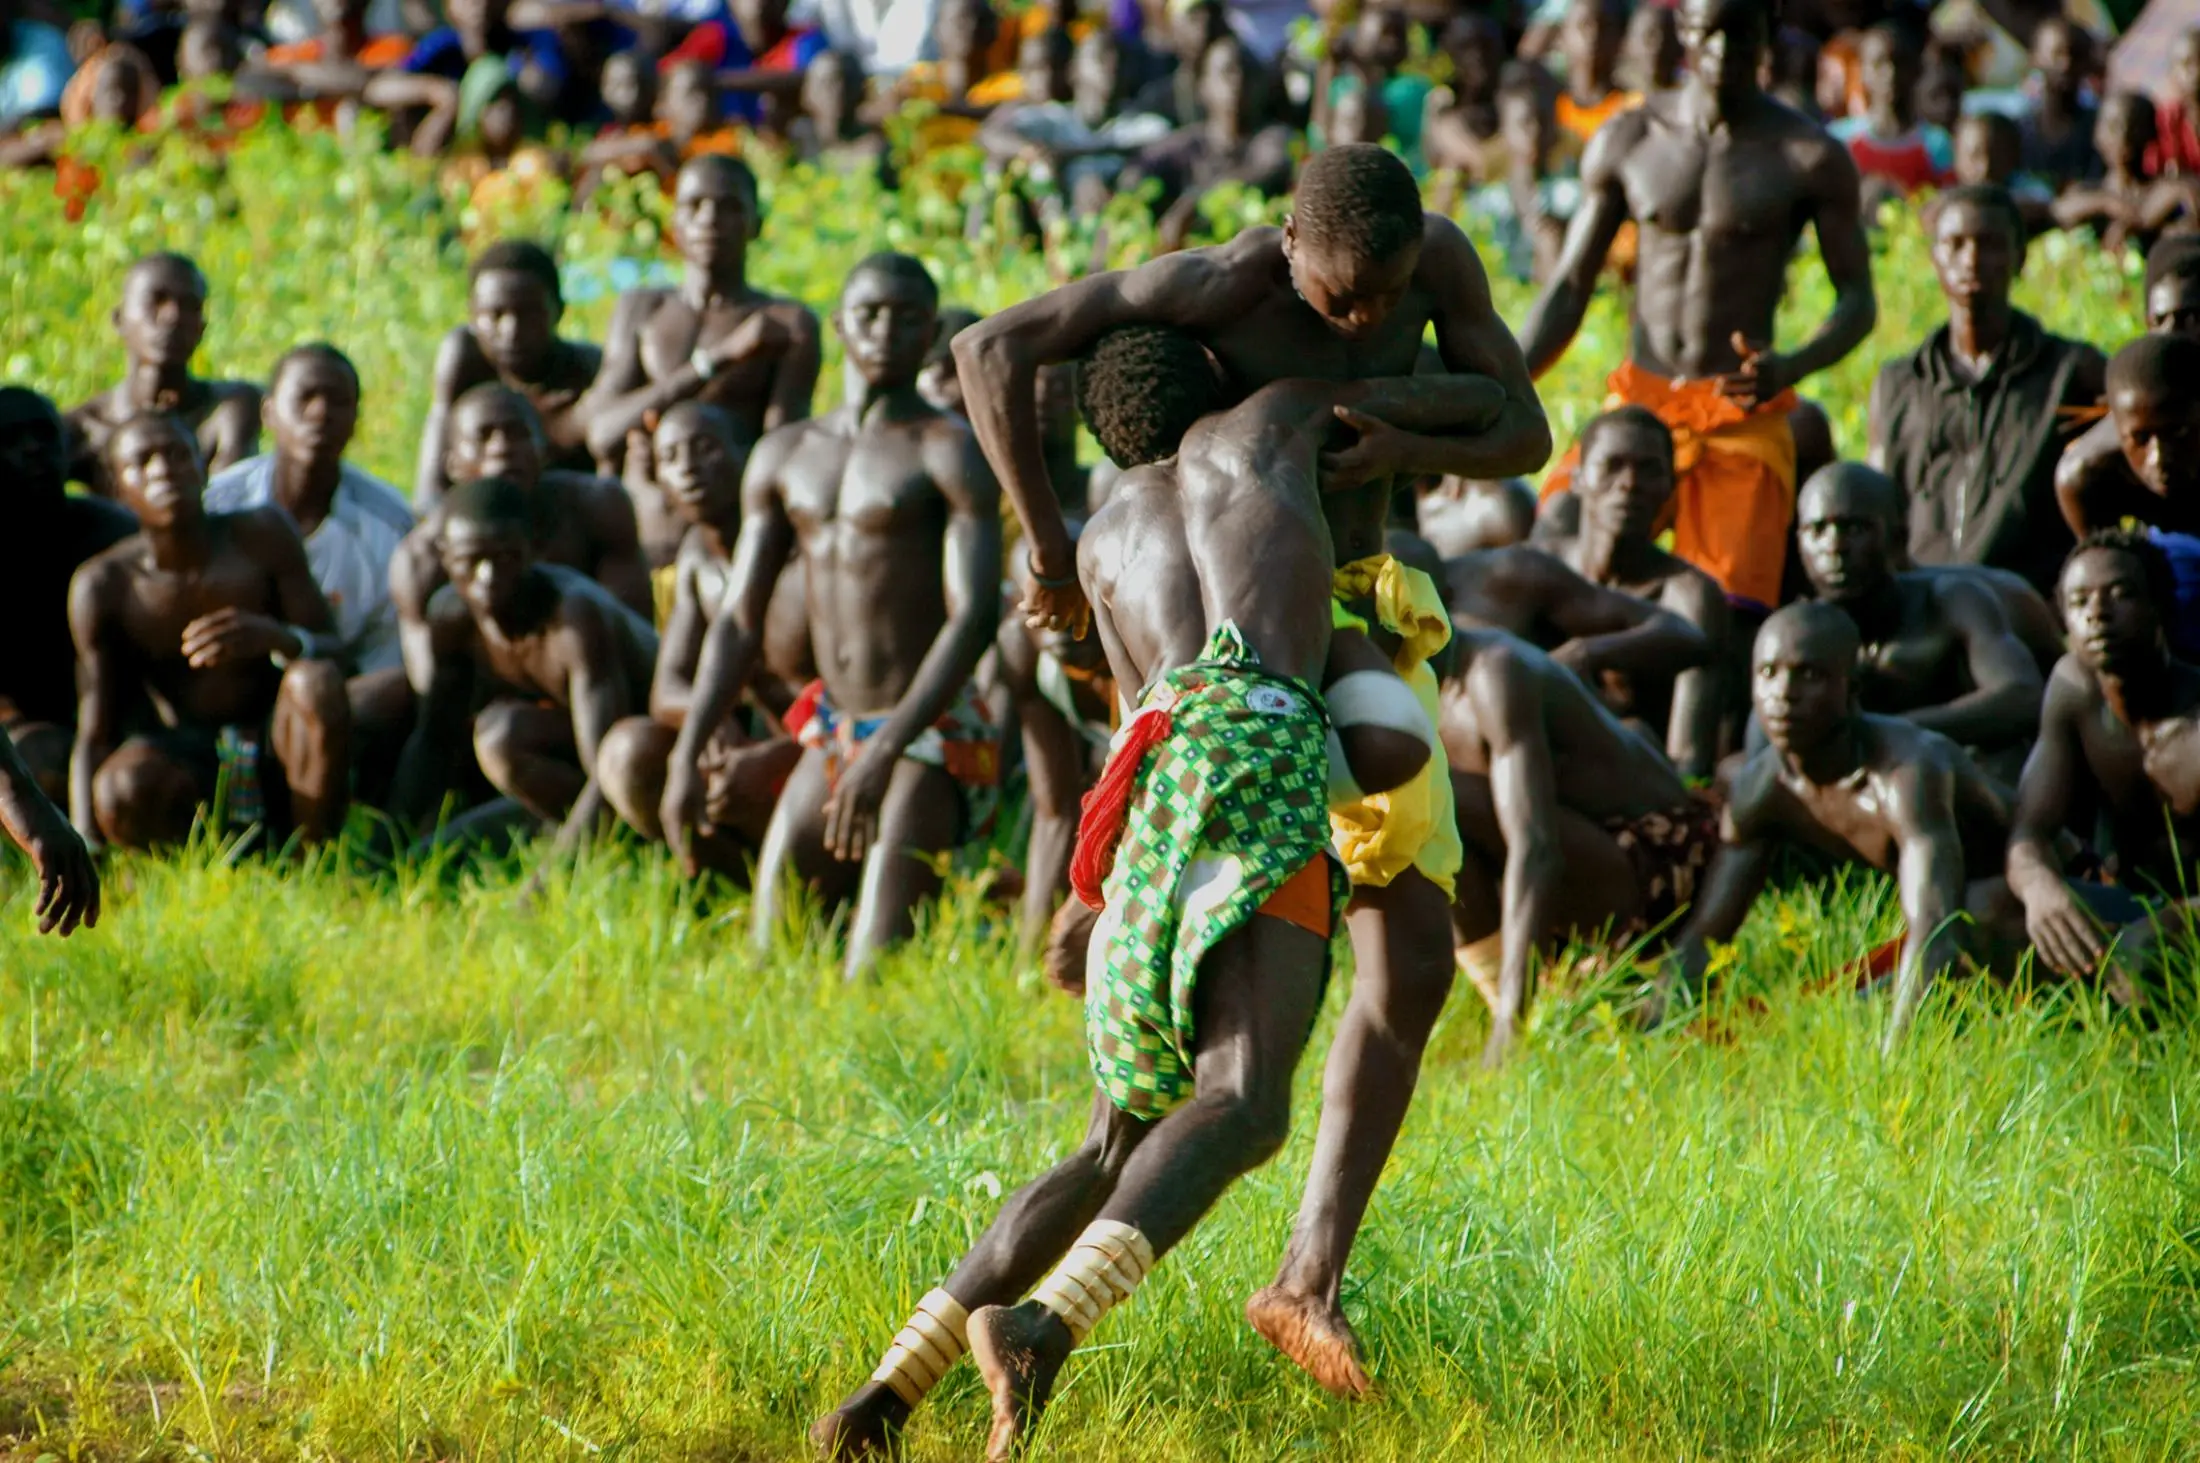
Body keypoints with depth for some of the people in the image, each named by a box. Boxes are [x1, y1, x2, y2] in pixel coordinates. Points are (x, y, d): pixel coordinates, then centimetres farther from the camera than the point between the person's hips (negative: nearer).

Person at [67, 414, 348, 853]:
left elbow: (333, 652, -7)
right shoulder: (103, 584, -6)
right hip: (188, 763, -1)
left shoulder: (262, 535, -5)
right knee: (123, 787, -36)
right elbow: (93, 738, -7)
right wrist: (83, 850, -22)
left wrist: (277, 637, -32)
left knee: (315, 681, -33)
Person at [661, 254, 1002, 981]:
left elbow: (973, 617, -17)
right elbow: (738, 621, 14)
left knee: (874, 974, -16)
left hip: (932, 736, -7)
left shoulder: (947, 452, -7)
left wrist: (885, 751, -27)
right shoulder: (784, 456, 13)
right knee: (771, 946, 3)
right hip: (832, 730, 7)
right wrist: (687, 755, 1)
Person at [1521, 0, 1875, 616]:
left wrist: (1789, 368, -22)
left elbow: (1857, 298, -1)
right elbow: (1569, 289, 9)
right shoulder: (1627, 142, 6)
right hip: (1638, 401, 3)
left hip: (1745, 418, -3)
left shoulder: (1809, 158, -3)